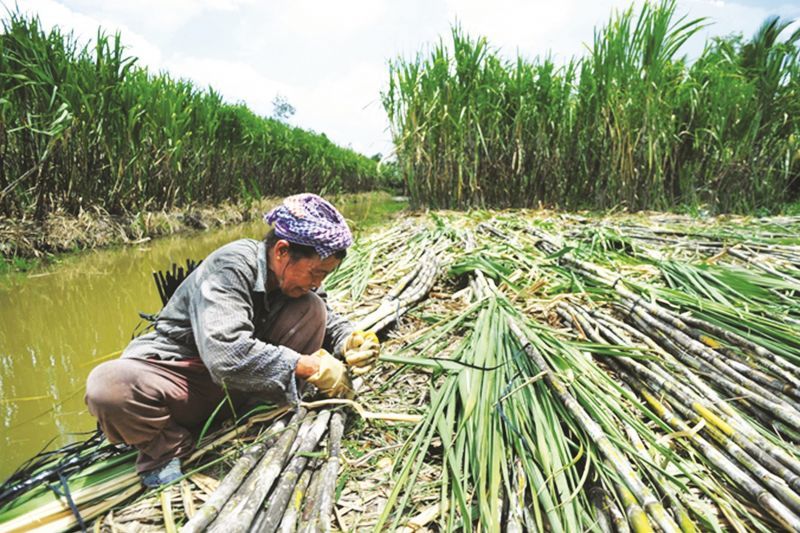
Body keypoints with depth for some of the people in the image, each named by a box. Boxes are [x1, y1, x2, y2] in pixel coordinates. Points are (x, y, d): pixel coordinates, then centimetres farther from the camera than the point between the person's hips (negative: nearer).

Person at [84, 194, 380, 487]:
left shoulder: (290, 275, -5)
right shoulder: (231, 265, -26)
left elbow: (329, 320, 8)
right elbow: (225, 353, -38)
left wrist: (348, 340, -15)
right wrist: (309, 366, -33)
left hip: (237, 387, 5)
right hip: (180, 372, -5)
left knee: (311, 308, -14)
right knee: (109, 386, -37)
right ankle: (166, 448, -8)